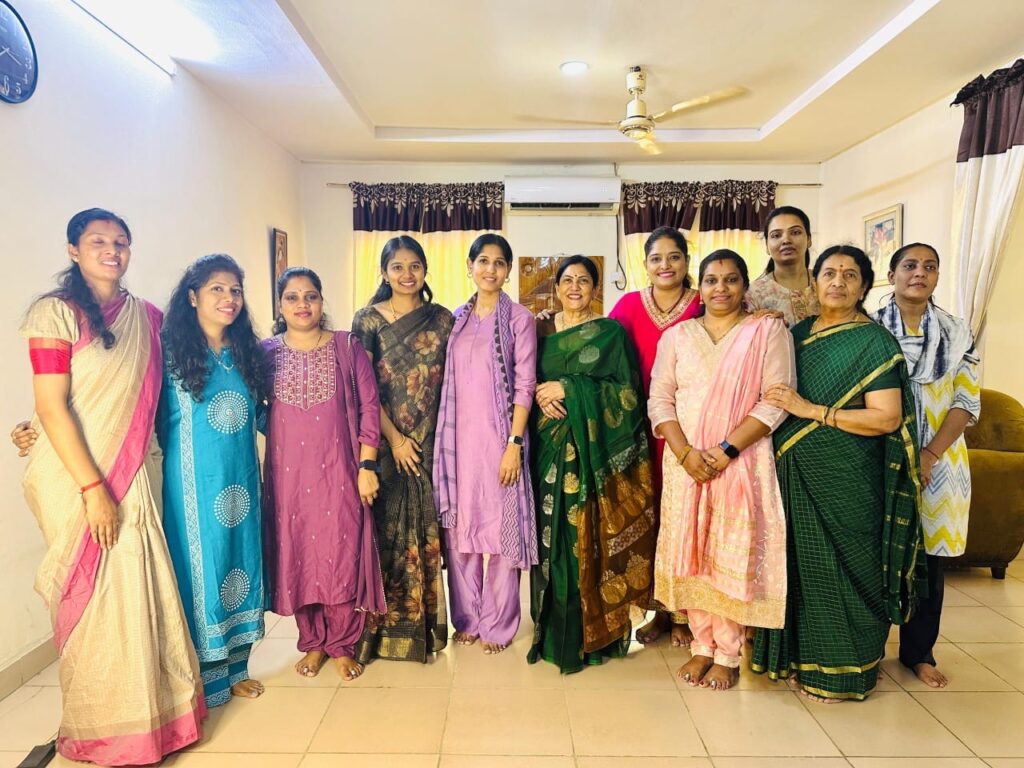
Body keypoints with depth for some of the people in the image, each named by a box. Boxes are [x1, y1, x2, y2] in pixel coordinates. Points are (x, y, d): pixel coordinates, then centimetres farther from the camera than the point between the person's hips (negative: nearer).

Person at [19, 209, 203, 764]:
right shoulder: (55, 312, -8)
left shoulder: (147, 316, 8)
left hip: (133, 477, 4)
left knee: (141, 594, 9)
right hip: (75, 479, -4)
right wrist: (92, 487, -16)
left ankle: (152, 710, 27)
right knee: (93, 602, 6)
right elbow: (52, 407, -13)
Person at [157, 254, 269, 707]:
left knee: (240, 560, 13)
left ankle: (234, 669, 30)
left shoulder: (247, 352, 7)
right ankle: (202, 680, 23)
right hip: (194, 482, -5)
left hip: (242, 479, 5)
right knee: (200, 567, 5)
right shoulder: (170, 350, -8)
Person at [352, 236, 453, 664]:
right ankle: (384, 626, 20)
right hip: (385, 445, -1)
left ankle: (426, 624, 23)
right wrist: (394, 439, -10)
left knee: (428, 532, 7)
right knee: (385, 533, 4)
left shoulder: (443, 320, 5)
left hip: (431, 444, 1)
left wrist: (434, 438, -2)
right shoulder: (367, 320, 1)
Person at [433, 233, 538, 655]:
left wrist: (515, 443, -13)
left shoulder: (519, 318, -1)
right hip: (458, 436, 4)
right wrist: (442, 437, 7)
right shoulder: (456, 318, 11)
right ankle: (467, 617, 26)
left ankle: (497, 624, 18)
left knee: (502, 529, 3)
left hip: (499, 436, -4)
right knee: (459, 528, 9)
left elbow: (525, 384, -6)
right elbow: (448, 382, 12)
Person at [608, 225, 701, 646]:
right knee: (650, 512, 9)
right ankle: (660, 609, 25)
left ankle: (682, 613, 21)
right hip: (645, 422, 2)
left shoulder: (704, 305, -1)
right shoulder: (630, 304, 4)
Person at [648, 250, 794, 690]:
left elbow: (776, 401, -7)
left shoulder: (768, 331, 2)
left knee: (733, 555, 1)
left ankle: (728, 655, 16)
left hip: (743, 463, -3)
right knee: (691, 552, 6)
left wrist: (726, 450, -16)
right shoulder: (677, 336, 10)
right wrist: (685, 452, -12)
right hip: (686, 462, 3)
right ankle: (702, 646, 22)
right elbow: (660, 399, 3)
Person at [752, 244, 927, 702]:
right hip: (796, 475, 5)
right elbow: (774, 398, 20)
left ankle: (843, 670, 21)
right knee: (800, 562, 12)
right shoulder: (798, 334, 10)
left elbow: (887, 418, -14)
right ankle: (802, 653, 29)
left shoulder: (874, 341, -6)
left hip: (846, 479, -5)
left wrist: (811, 411, -17)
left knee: (842, 565, 4)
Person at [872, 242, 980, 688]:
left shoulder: (958, 334, 5)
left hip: (936, 462, 2)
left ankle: (918, 651, 24)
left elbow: (967, 403, 1)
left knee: (928, 559, 9)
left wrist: (929, 457, -11)